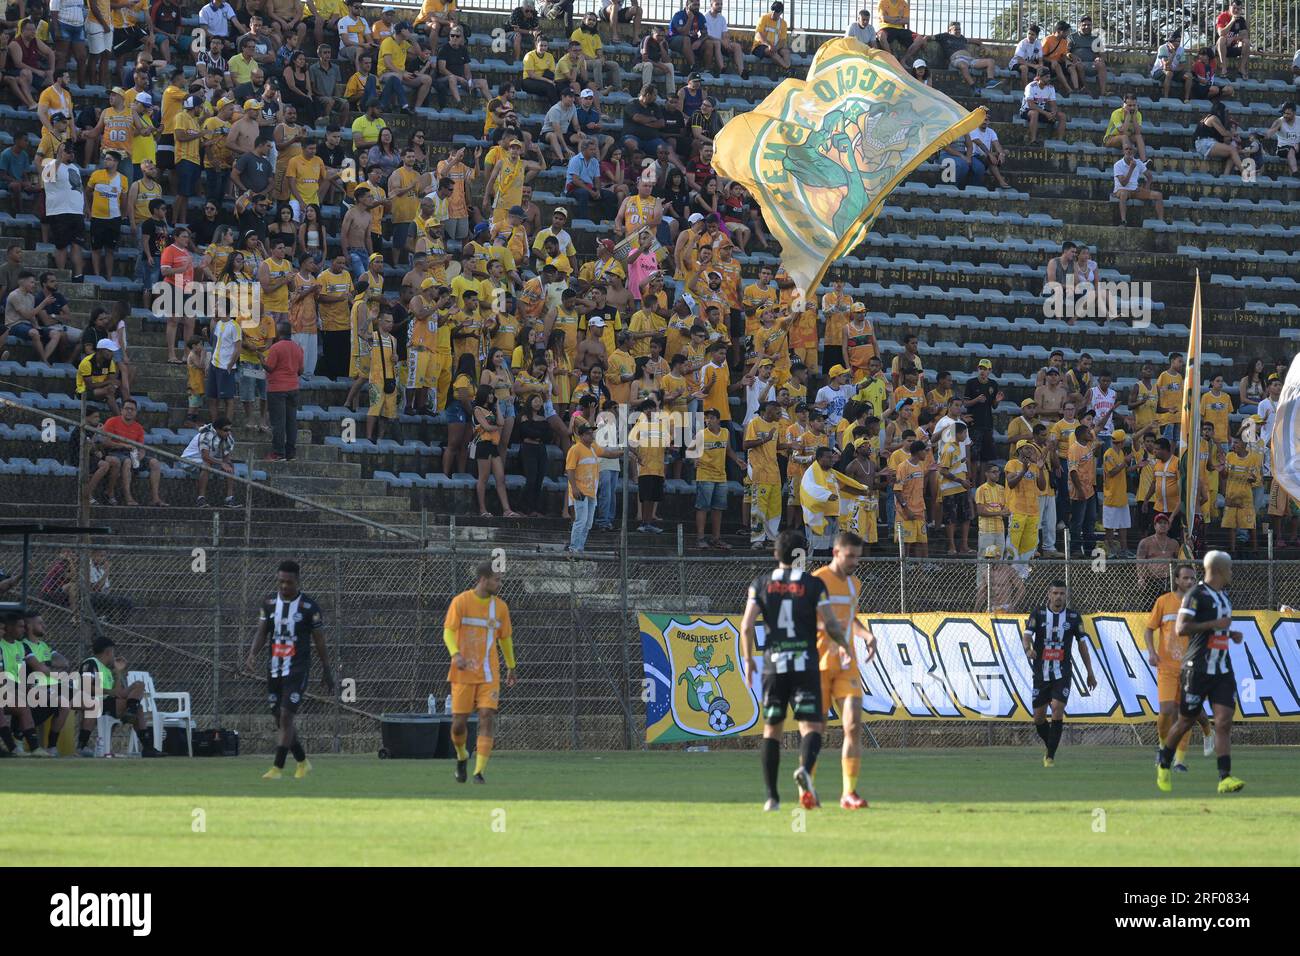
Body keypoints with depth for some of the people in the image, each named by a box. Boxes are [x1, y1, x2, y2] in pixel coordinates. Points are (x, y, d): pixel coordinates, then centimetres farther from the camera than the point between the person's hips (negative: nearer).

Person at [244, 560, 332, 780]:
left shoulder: (309, 607, -5)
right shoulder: (269, 603, 7)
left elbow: (319, 642, 0)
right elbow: (262, 633, 7)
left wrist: (326, 671, 3)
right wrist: (252, 654, -11)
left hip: (297, 669, -5)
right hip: (274, 669, 5)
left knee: (286, 717, -14)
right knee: (280, 720, 9)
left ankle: (278, 768, -14)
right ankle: (302, 762, 26)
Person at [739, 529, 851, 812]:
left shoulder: (761, 584, 4)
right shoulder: (814, 585, -1)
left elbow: (747, 626, -2)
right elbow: (831, 625, -6)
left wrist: (748, 659, 10)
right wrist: (845, 645, 14)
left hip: (774, 666, 2)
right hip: (805, 666, -2)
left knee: (772, 730, 13)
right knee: (811, 728, -3)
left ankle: (772, 797, 11)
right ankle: (805, 768, -35)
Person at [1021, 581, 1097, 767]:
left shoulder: (1073, 617, 3)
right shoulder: (1038, 614, 0)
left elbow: (1082, 644, 10)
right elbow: (1026, 635, -13)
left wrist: (1090, 673, 11)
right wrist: (1028, 648, -37)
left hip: (1063, 673, -1)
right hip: (1041, 673, 1)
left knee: (1057, 709, -18)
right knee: (1038, 716, 6)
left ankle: (1051, 756, -13)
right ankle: (1050, 748, 32)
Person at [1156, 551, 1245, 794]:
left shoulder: (1224, 596, 17)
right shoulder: (1196, 595, -11)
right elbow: (1181, 629, -20)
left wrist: (1231, 634, 14)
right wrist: (1215, 624, -20)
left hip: (1222, 671, 7)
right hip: (1198, 670, -7)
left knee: (1224, 722, -8)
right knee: (1186, 721, 6)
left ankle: (1225, 777, -15)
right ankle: (1163, 763, 30)